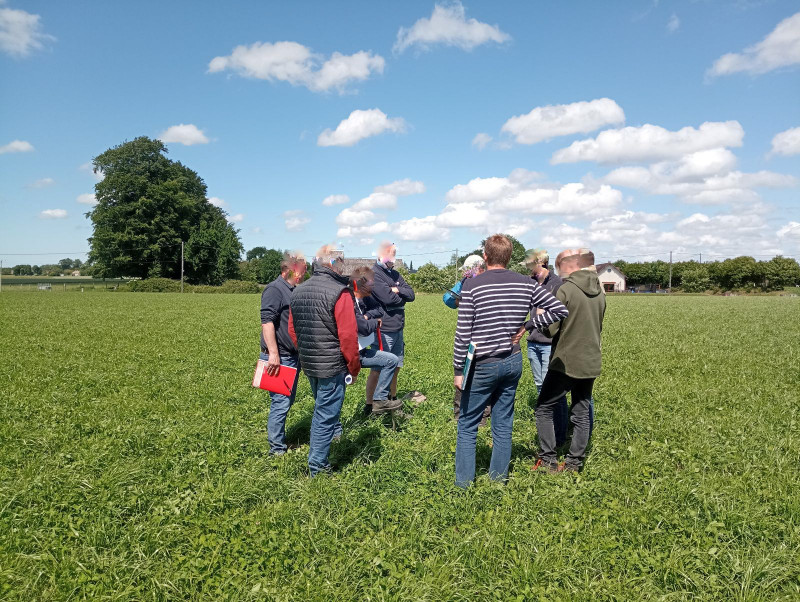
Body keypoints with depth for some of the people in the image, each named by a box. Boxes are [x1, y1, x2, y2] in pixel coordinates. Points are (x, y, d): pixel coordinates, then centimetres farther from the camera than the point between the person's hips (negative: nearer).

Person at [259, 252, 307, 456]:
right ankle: (277, 448, 5)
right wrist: (273, 354, -28)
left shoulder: (293, 290, 16)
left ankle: (280, 438, 30)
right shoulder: (274, 289, -13)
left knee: (287, 400, 17)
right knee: (281, 402, -5)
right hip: (279, 357, -10)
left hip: (292, 356, 10)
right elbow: (267, 322, -22)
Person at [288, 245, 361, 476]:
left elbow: (292, 330, 12)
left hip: (308, 364, 7)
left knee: (321, 408, 26)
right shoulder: (340, 293, -17)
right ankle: (317, 467, 13)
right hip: (332, 366, -7)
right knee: (326, 415, 3)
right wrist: (354, 367, -7)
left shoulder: (298, 291, 7)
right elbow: (348, 335, -19)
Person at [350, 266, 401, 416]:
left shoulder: (362, 299, 6)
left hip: (361, 348, 10)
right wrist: (376, 322, -7)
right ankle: (380, 400, 0)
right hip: (355, 353, -10)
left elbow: (380, 310, 11)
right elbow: (365, 328, -28)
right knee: (391, 360, -10)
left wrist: (367, 316, -8)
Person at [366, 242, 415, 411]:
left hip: (398, 329, 8)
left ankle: (392, 398, 34)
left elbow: (411, 294, 6)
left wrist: (397, 290, -12)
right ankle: (369, 405, 8)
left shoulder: (395, 274, 14)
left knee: (396, 367, 17)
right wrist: (402, 297, -3)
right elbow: (387, 297, -21)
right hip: (384, 331, -8)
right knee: (378, 370, -2)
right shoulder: (374, 274, -11)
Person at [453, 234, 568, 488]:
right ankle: (499, 475, 27)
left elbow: (463, 334, -14)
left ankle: (464, 481, 14)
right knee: (503, 423, 16)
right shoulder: (526, 284, 0)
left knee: (467, 425, 9)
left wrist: (458, 370, -6)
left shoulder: (472, 286, -13)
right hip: (513, 362, 5)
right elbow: (560, 309, 1)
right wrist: (528, 324, 3)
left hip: (483, 365, -4)